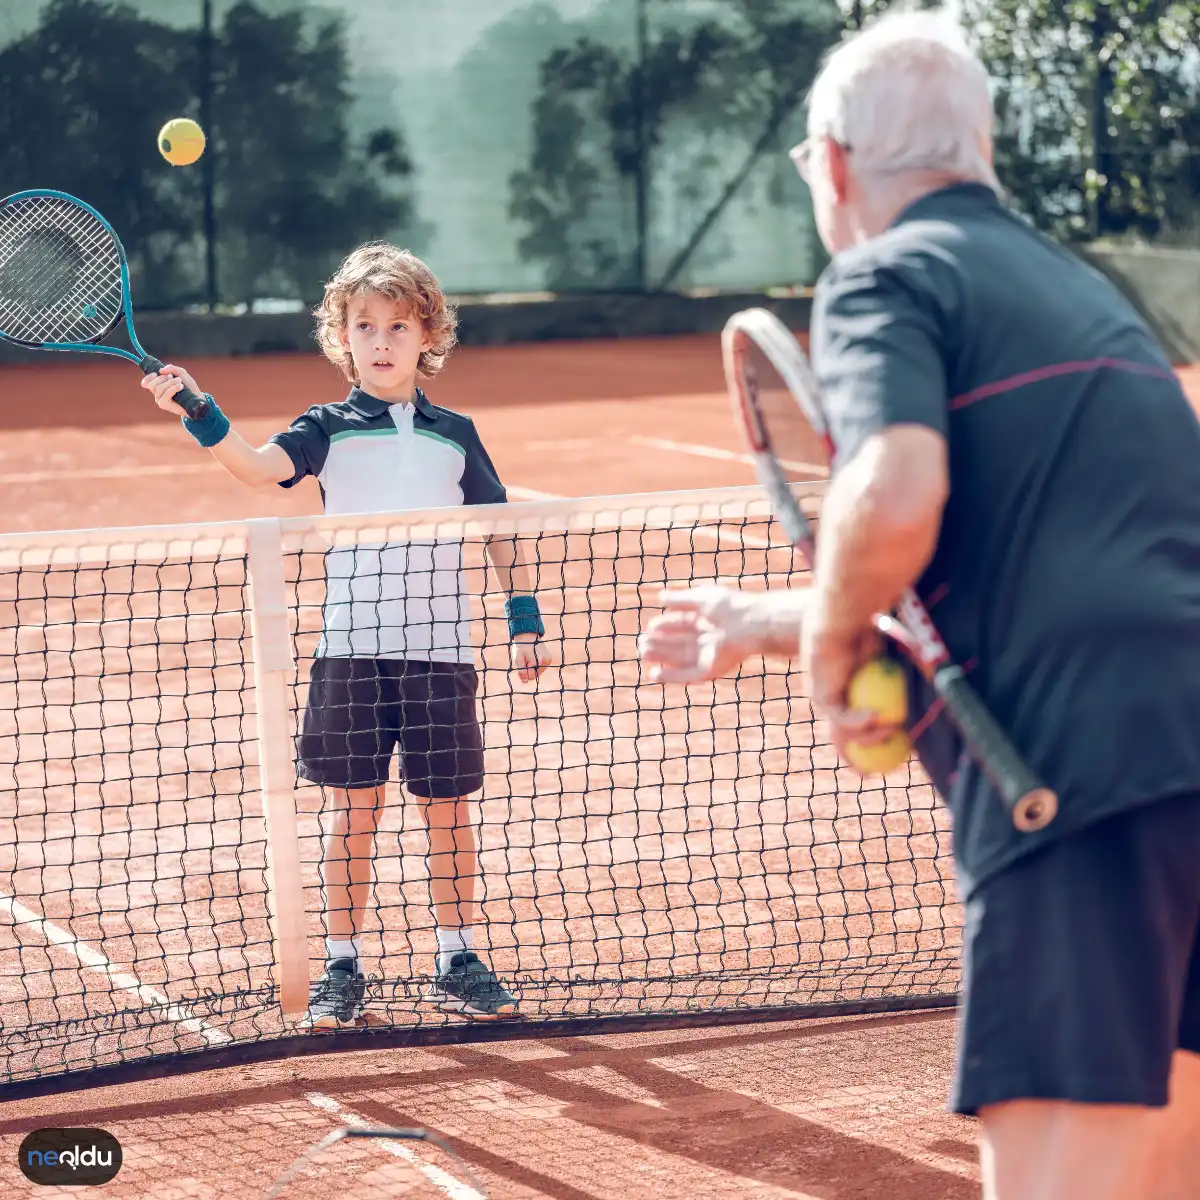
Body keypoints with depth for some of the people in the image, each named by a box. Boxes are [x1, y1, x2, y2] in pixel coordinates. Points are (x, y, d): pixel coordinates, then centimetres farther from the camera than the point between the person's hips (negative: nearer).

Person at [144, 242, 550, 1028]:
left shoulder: (455, 435, 10)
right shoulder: (329, 431, 4)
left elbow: (500, 530, 15)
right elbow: (260, 465, -14)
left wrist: (526, 620, 10)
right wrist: (198, 413, -30)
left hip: (440, 649, 1)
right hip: (351, 647, -1)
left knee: (448, 809, 6)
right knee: (354, 810, 2)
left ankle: (459, 961, 18)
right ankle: (342, 968, 11)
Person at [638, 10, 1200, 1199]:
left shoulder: (883, 280, 2)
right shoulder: (1077, 287, 28)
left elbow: (897, 494, -20)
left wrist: (829, 642, 0)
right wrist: (759, 623, 49)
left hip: (1084, 773, -8)